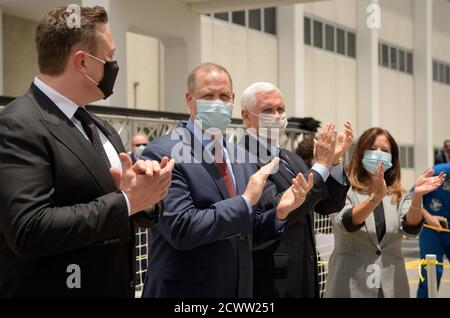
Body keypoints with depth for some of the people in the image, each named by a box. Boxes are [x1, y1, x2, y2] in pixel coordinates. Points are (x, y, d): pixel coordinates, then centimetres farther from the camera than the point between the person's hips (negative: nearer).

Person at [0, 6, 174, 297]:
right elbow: (29, 230, -27)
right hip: (53, 288, -8)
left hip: (115, 285, 8)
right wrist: (126, 201, -21)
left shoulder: (102, 129, 9)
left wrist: (144, 192, -10)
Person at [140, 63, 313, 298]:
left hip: (239, 288, 6)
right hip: (185, 289, -6)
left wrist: (280, 212, -5)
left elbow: (249, 233, 12)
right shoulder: (162, 154, -12)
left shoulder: (242, 159, 9)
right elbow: (182, 229, -22)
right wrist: (245, 200, -19)